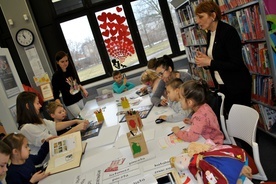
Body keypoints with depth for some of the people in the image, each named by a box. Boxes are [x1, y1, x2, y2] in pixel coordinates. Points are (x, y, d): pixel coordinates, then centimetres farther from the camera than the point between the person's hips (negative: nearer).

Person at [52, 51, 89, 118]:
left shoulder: (71, 70, 3)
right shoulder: (56, 76, -14)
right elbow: (56, 95, -15)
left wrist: (83, 90, 10)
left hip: (80, 99, 6)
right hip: (70, 103, -6)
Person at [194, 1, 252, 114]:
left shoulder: (228, 31, -18)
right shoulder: (209, 34, 6)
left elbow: (236, 64, -23)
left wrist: (209, 62, -23)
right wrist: (204, 59, -6)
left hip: (238, 86, -8)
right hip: (222, 86, 8)